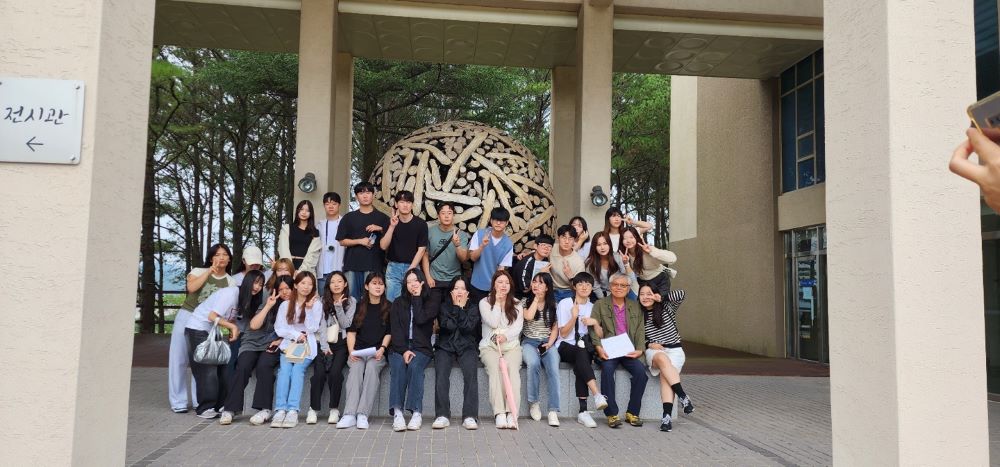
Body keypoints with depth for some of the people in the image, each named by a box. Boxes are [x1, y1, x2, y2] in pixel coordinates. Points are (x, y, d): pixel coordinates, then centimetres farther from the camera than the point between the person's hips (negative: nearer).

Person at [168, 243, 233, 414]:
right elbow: (191, 287, -19)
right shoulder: (199, 271, 1)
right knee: (179, 359, 0)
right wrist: (210, 271, -16)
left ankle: (199, 401, 9)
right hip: (186, 317, -1)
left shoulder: (230, 282, 4)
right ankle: (178, 401, 7)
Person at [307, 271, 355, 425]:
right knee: (319, 373, -23)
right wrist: (325, 347, -14)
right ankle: (313, 409, -13)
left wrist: (339, 306, -13)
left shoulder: (351, 302, 7)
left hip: (341, 343, -1)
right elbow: (321, 326, -2)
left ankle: (334, 409, -13)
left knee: (335, 372, -25)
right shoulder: (322, 302, 9)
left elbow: (345, 325, -1)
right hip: (324, 342, 1)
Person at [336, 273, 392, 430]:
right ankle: (349, 415, -40)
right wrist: (351, 350, -4)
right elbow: (351, 331, 11)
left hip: (377, 352, -1)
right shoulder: (359, 306, 15)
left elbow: (389, 333, 6)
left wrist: (382, 349, -11)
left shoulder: (388, 307, 11)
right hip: (358, 350, 1)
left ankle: (363, 414, -39)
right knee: (355, 369, -30)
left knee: (371, 368, -32)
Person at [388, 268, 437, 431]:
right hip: (399, 347, 1)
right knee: (398, 367, -30)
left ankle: (417, 412, -36)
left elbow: (420, 319, -9)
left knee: (414, 366, -32)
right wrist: (404, 350, -12)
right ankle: (397, 413, -39)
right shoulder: (398, 303, 15)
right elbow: (395, 329, 3)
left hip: (421, 347, -1)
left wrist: (417, 297, 1)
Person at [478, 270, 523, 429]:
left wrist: (506, 336, -17)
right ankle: (499, 413, -38)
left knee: (512, 367, -31)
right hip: (489, 346, -1)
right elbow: (493, 322, -6)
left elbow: (518, 327, 2)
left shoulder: (517, 305, 16)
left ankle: (511, 413, -39)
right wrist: (497, 302, 0)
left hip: (511, 345, 1)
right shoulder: (485, 302, 9)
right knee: (495, 367, -33)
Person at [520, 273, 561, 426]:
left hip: (547, 343, 1)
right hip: (529, 342, -1)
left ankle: (553, 410, -30)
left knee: (553, 368, -29)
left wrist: (550, 343, -7)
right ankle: (533, 402, -17)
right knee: (533, 363, -35)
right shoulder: (526, 301, 8)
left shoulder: (553, 305, 13)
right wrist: (536, 298, -4)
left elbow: (555, 328, 10)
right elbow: (528, 316, -13)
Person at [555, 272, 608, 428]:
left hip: (584, 349, 3)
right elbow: (563, 334, -3)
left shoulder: (593, 307, 14)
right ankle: (597, 394, -48)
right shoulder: (565, 304, 3)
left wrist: (595, 322, -9)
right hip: (565, 347, -2)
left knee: (580, 364, -32)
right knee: (581, 353, -36)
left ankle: (583, 412, -35)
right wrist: (574, 316, -17)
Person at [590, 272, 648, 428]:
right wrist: (599, 348, -15)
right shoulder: (600, 304, 10)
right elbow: (593, 329, 1)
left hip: (629, 351, 2)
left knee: (640, 371, -25)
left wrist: (639, 350, -5)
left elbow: (640, 330, 12)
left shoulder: (635, 307, 18)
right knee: (607, 369, -33)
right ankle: (612, 414, -24)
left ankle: (632, 412, -11)